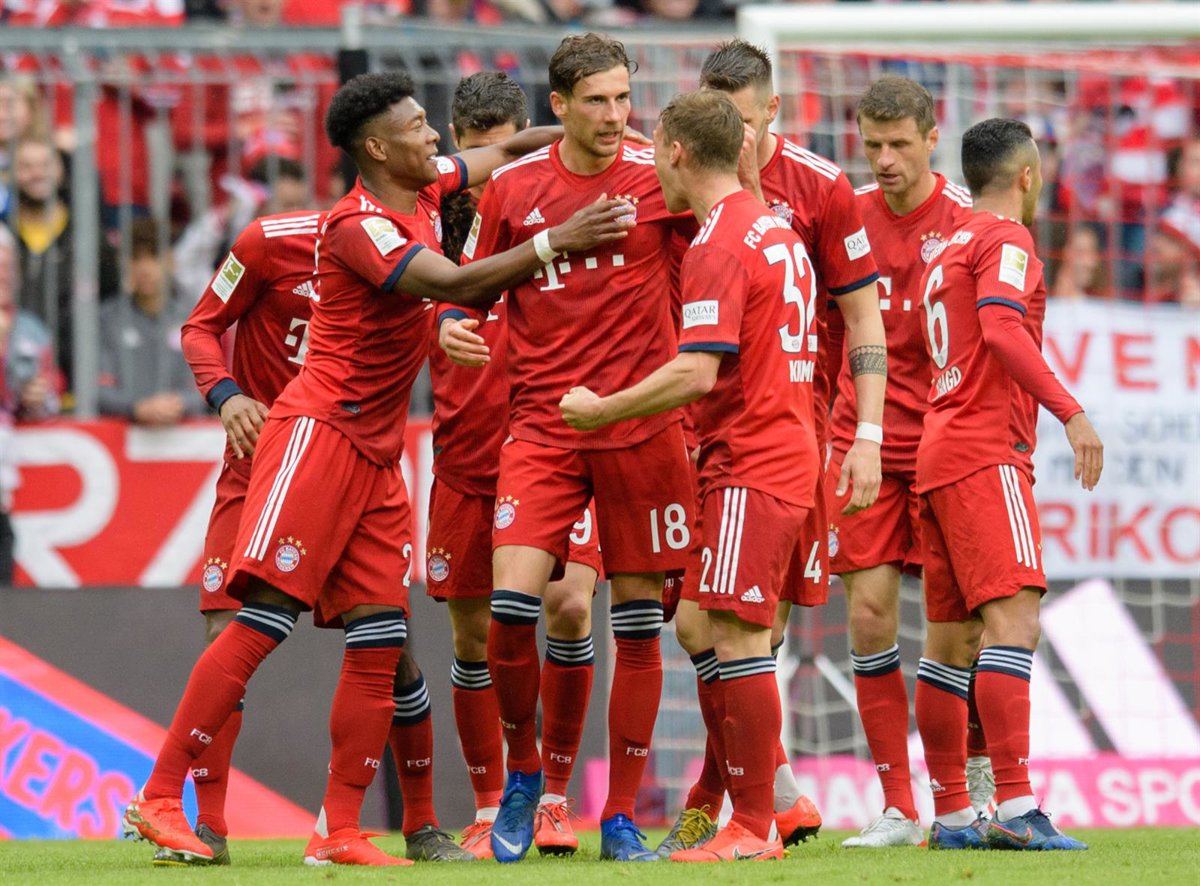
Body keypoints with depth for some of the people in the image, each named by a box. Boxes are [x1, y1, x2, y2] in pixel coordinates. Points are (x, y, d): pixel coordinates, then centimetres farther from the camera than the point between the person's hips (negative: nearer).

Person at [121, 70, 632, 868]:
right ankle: (158, 802, -13)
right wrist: (558, 242, -26)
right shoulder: (360, 225, -15)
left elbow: (505, 151, 28)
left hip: (378, 455, 9)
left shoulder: (424, 191, 10)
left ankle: (339, 833, 2)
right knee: (265, 619, -13)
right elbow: (454, 284, -27)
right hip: (319, 433, -9)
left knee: (379, 643, 1)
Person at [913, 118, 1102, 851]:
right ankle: (1014, 807, -27)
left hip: (942, 455, 10)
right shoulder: (1005, 240, -6)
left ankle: (952, 814, 9)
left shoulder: (950, 250, 23)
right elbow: (1002, 330, -22)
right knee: (1013, 618, -17)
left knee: (952, 638, 8)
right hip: (986, 453, -10)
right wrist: (1070, 411, -27)